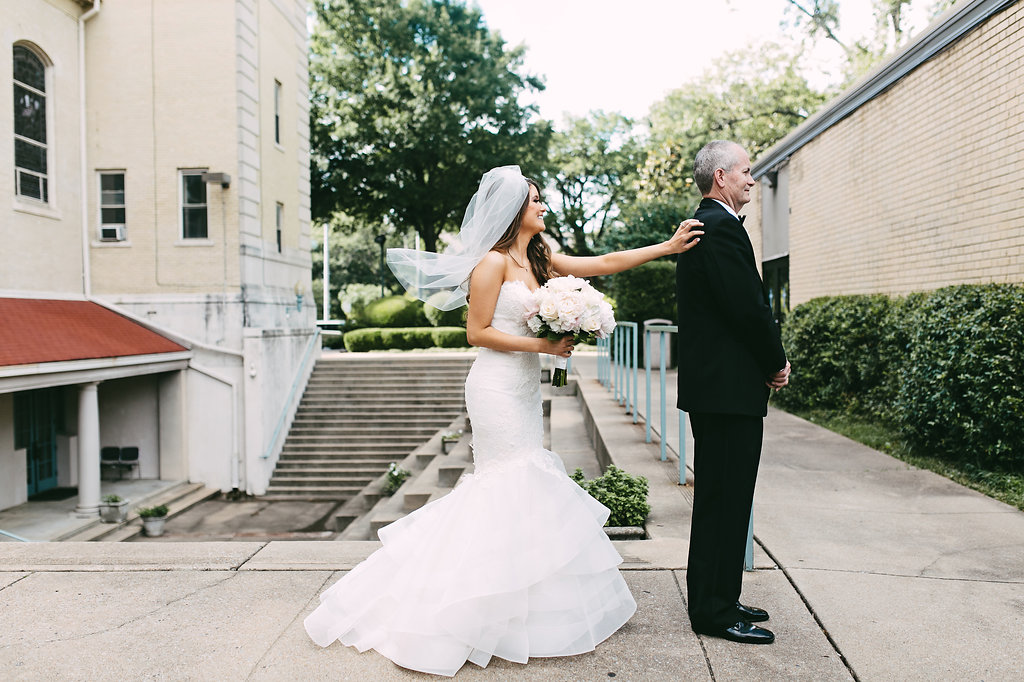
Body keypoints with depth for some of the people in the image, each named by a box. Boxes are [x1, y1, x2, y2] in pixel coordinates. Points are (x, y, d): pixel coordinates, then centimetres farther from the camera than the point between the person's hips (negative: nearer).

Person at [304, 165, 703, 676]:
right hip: (498, 387, -9)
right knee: (512, 487, -4)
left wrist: (669, 246, 11)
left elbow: (606, 262, 13)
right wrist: (541, 344, -16)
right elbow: (478, 332, -13)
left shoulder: (538, 259, 13)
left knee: (524, 486, 12)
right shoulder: (493, 262, -11)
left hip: (524, 387, 9)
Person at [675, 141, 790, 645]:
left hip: (713, 385, 11)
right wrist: (777, 363, -4)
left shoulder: (701, 226, 19)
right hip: (730, 388, -11)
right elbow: (749, 306, -20)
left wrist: (768, 362, 8)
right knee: (725, 500, -2)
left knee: (720, 499, 17)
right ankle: (714, 611, 9)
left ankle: (715, 600, 28)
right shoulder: (721, 227, -15)